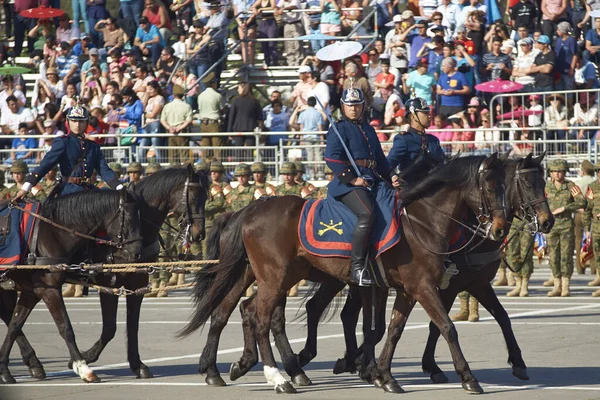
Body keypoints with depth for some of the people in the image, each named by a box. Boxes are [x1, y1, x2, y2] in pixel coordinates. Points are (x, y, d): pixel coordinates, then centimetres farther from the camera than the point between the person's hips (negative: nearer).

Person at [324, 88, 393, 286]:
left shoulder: (368, 130, 24)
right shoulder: (339, 129, 0)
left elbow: (380, 159, 29)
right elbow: (332, 158, -12)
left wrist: (391, 177, 13)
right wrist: (352, 179, -18)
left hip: (370, 181, 9)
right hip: (347, 184, -9)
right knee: (366, 213, -31)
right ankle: (357, 267, -34)